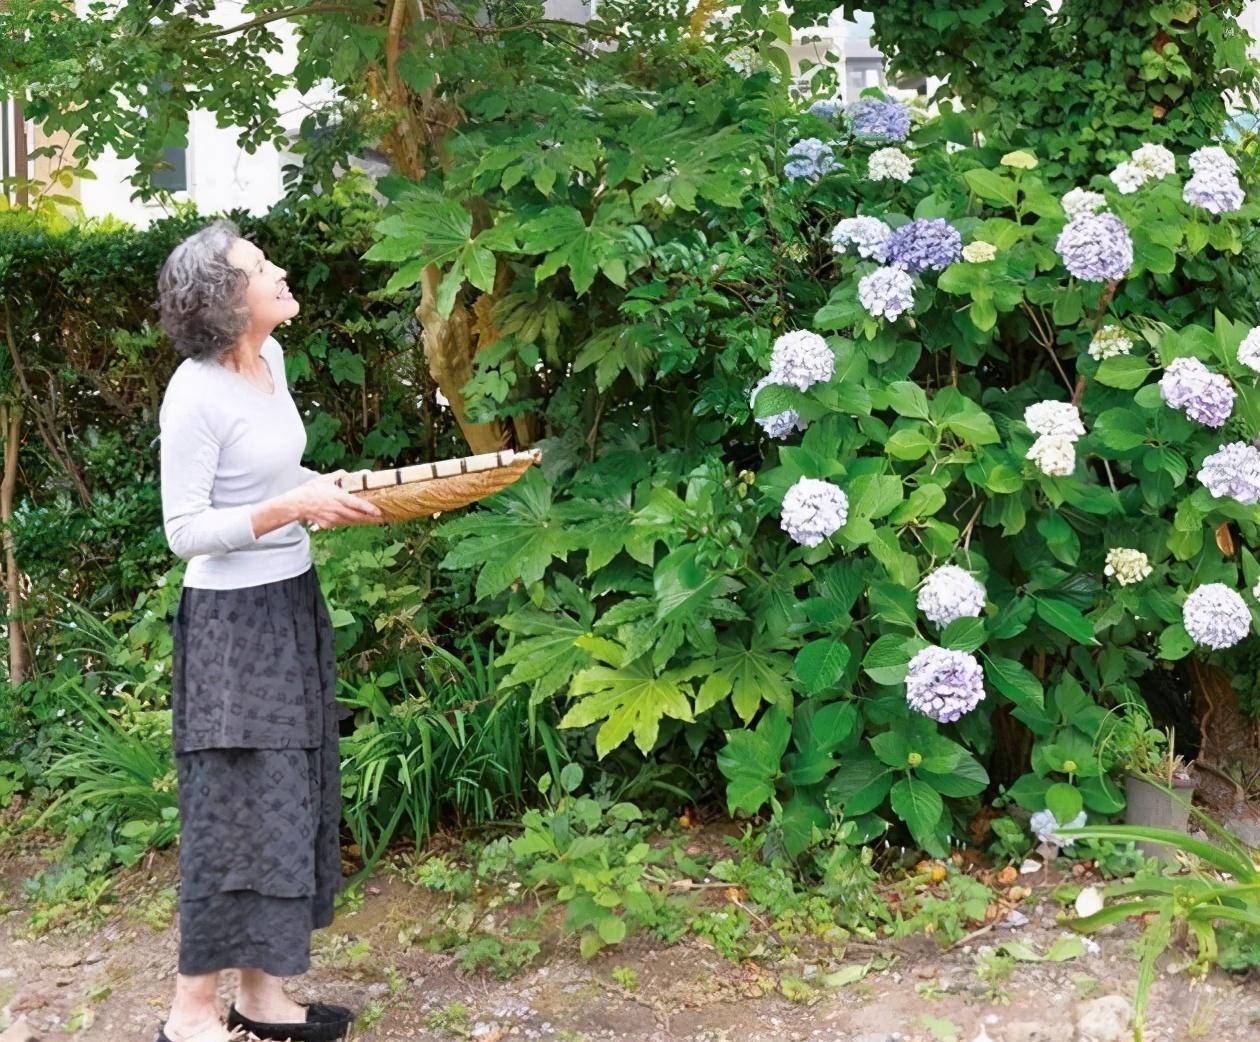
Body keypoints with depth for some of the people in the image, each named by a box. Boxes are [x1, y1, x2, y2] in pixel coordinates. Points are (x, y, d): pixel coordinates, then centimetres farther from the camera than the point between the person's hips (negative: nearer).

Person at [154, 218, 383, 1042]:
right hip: (233, 623, -9)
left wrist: (335, 490, 5)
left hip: (293, 606, 9)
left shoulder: (271, 358, 5)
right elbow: (185, 532, -18)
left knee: (292, 800, 13)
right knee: (236, 812, -2)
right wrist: (295, 507, -23)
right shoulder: (196, 394, -20)